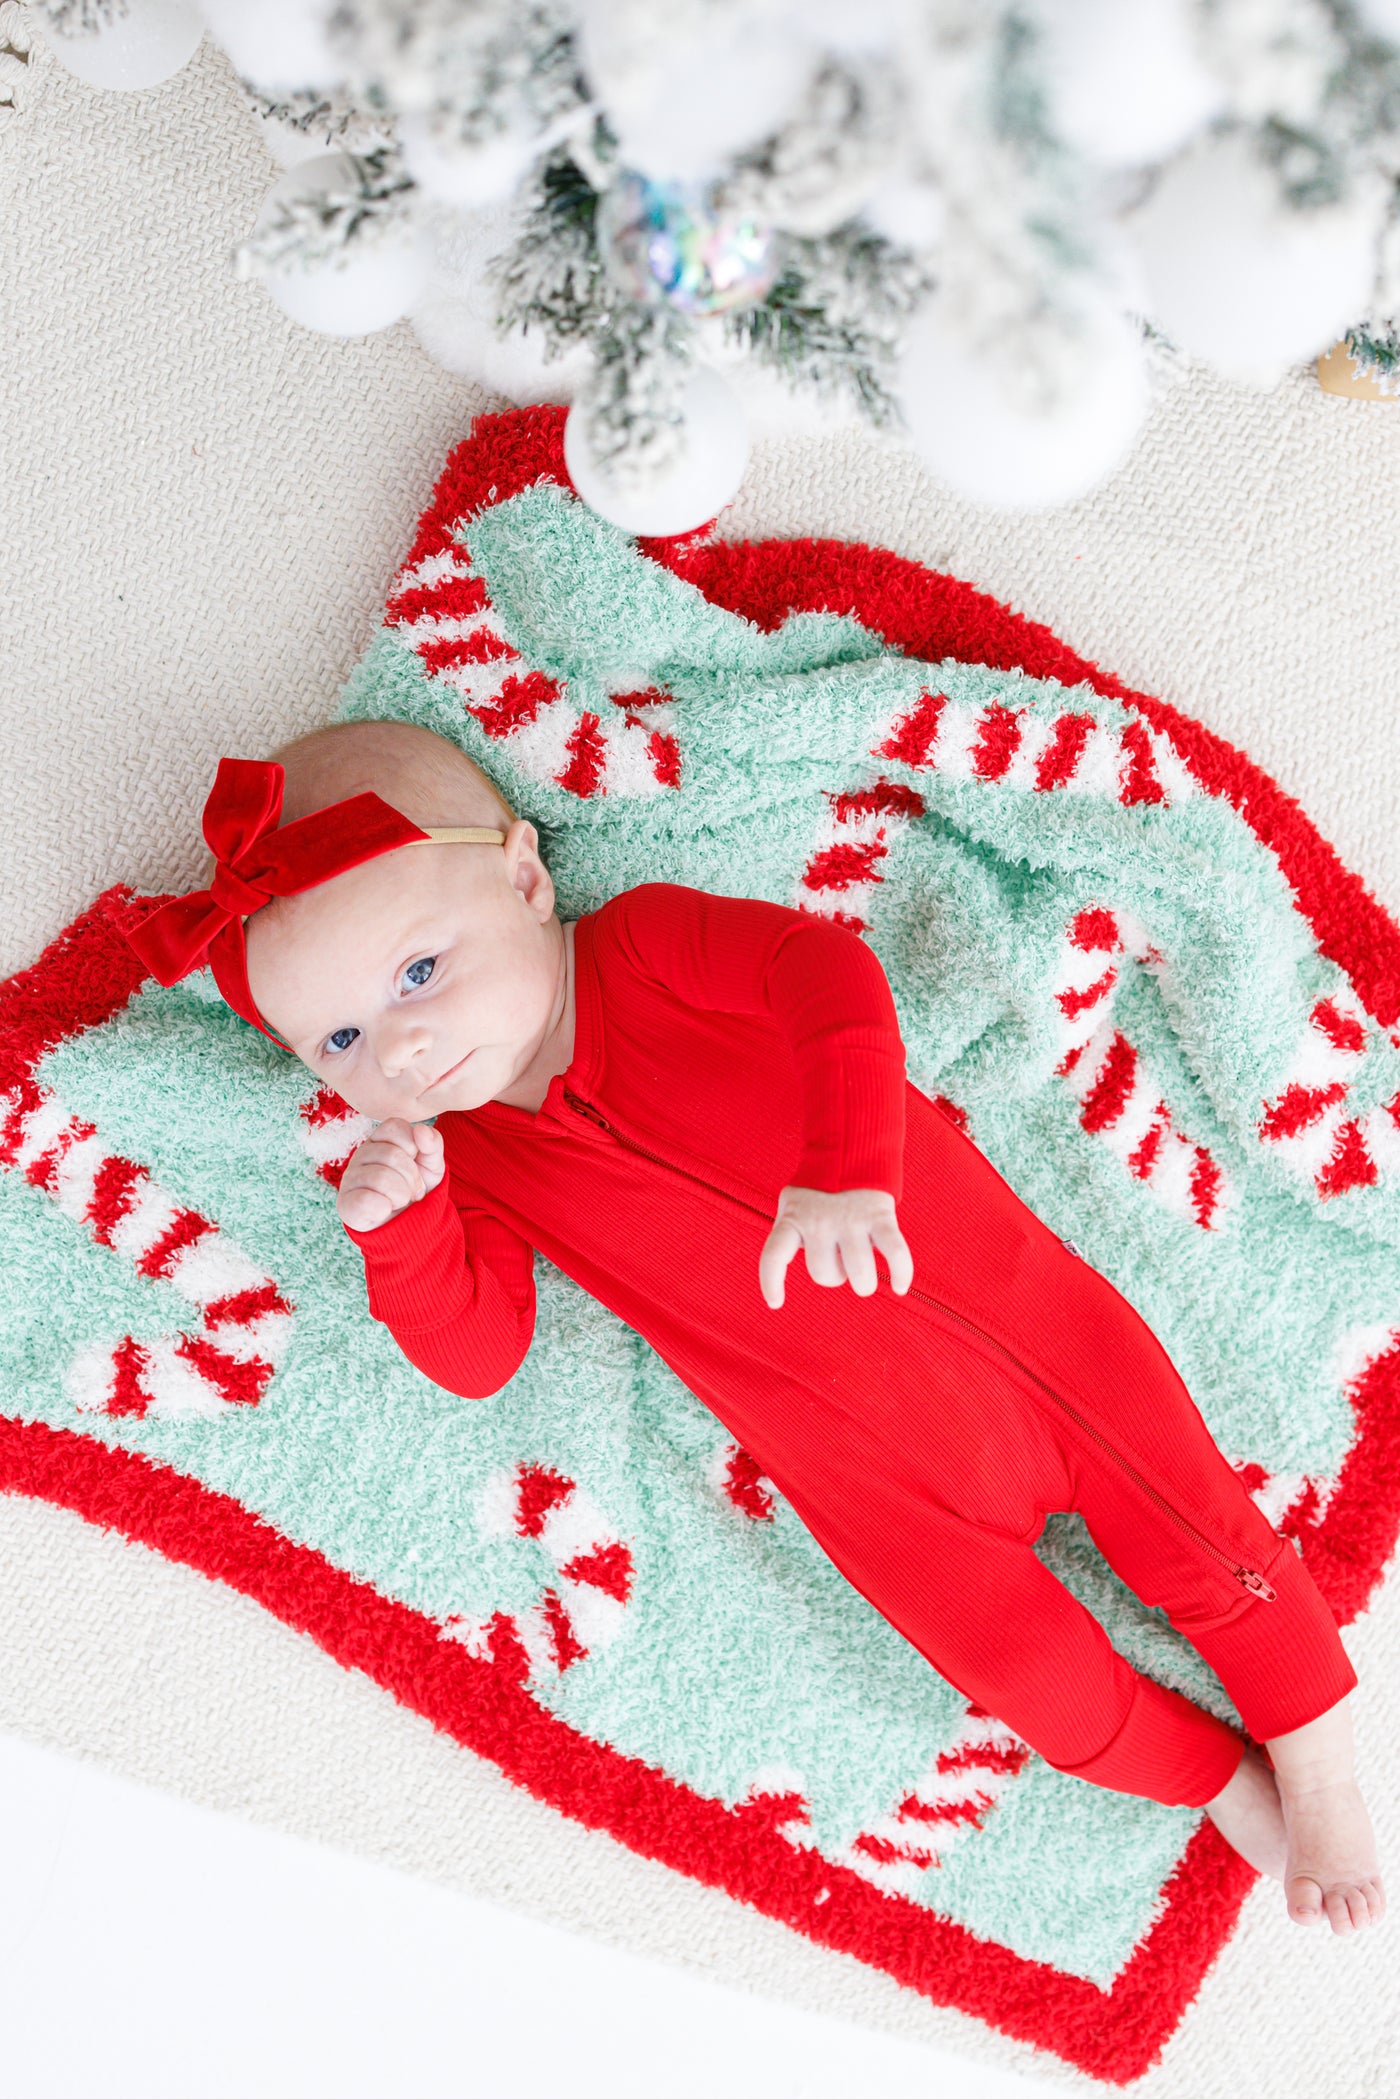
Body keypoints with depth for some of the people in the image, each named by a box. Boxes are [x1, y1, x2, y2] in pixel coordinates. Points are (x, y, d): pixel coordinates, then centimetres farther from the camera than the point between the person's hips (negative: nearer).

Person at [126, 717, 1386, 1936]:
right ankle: (1217, 1780, 24)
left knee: (1206, 1546, 6)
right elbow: (477, 1356, -2)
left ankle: (1320, 1769, 30)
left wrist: (846, 1169, -35)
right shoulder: (465, 1164, 3)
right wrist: (400, 1230, -18)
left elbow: (829, 973, -21)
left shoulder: (650, 943, -6)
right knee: (1028, 1669, -3)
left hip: (1020, 1311, -2)